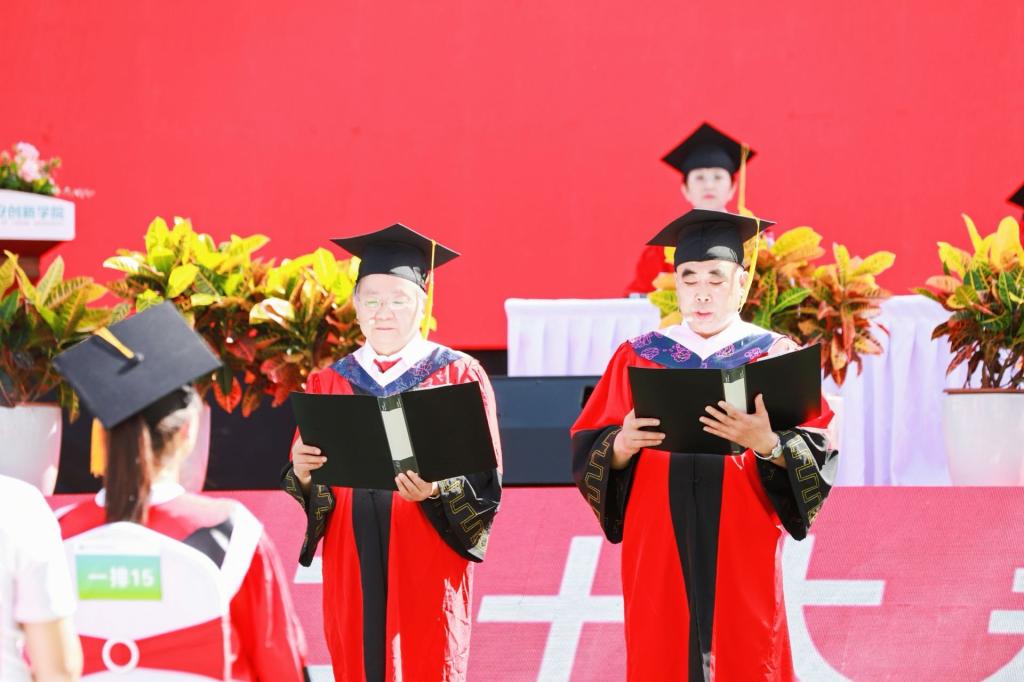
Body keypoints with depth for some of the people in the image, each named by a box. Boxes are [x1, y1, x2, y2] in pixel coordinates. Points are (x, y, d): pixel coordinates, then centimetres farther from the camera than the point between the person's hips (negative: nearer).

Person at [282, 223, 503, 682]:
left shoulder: (459, 376, 0)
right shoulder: (329, 383, 10)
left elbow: (484, 479, -5)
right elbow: (306, 480, 9)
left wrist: (436, 489, -24)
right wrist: (302, 471, -13)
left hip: (426, 561, -3)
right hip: (354, 565, 3)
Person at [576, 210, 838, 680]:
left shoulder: (777, 357, 3)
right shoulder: (638, 359, 8)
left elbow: (819, 456, -6)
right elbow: (587, 453, 3)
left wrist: (766, 445, -25)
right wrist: (621, 446, -18)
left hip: (742, 558, -1)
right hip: (659, 559, 1)